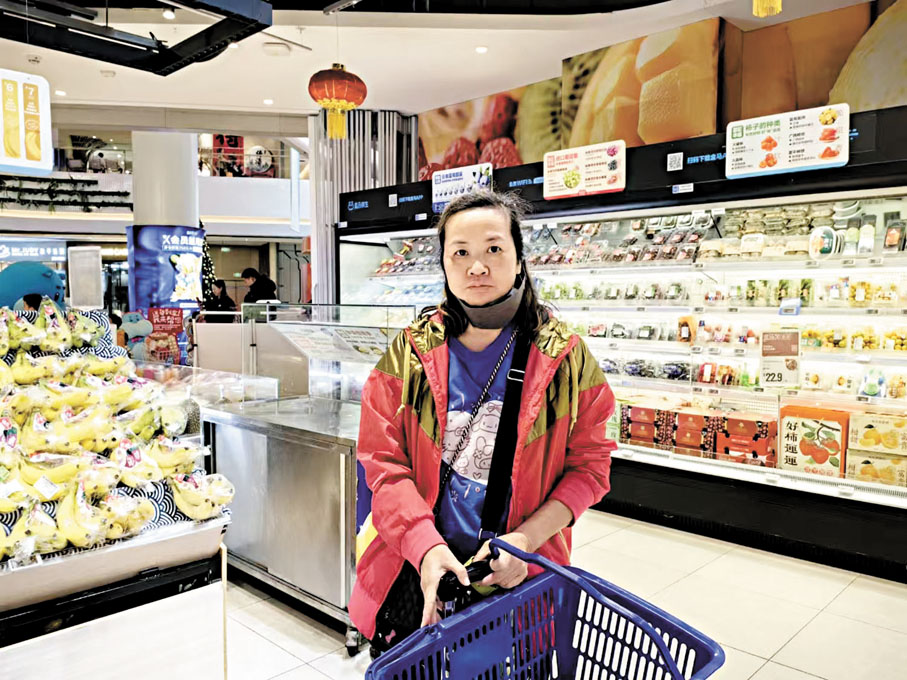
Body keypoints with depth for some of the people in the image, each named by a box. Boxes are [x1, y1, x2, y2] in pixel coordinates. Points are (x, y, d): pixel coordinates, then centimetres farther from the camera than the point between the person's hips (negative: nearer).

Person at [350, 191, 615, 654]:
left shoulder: (565, 358, -5)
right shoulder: (409, 354, -4)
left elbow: (589, 465, -3)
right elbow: (385, 463, -6)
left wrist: (525, 538, -16)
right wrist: (426, 547, -20)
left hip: (516, 579, 0)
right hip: (415, 571, 1)